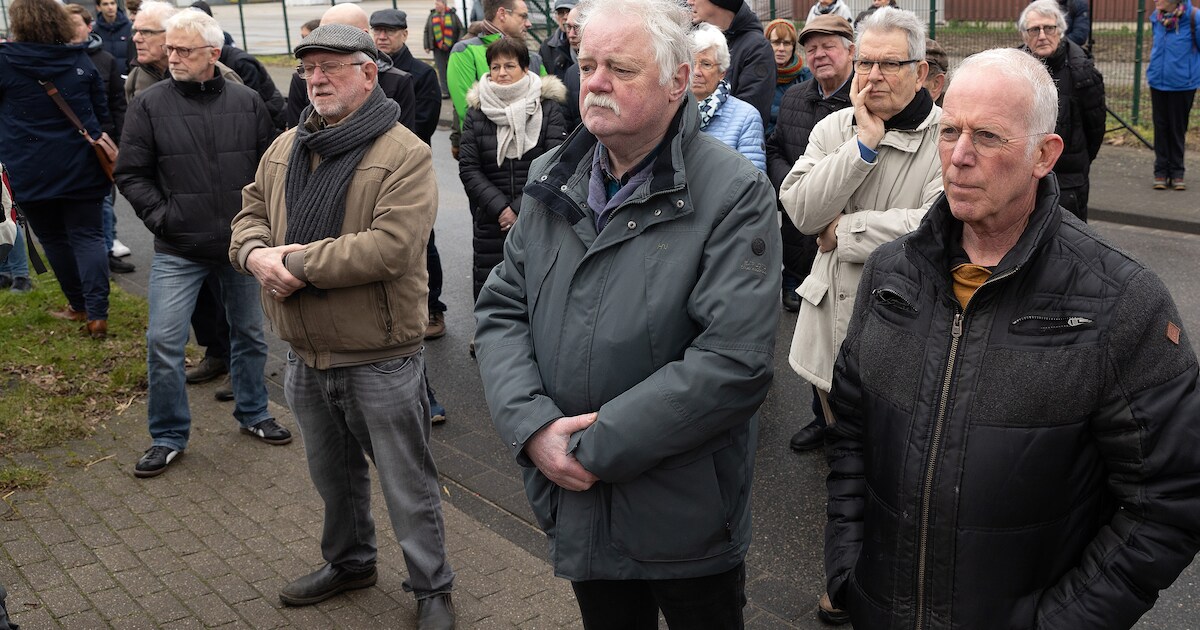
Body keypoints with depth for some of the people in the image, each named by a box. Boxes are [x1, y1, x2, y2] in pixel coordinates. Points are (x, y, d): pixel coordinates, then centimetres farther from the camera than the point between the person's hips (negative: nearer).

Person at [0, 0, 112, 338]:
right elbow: (102, 111, 9)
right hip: (82, 167, 2)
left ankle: (79, 305, 25)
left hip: (32, 171, -2)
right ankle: (96, 314, -8)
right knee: (88, 236, 3)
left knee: (54, 238, 13)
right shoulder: (81, 60, 3)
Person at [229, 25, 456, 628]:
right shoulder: (284, 149, 7)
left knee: (408, 486, 8)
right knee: (332, 475, 26)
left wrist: (300, 263, -23)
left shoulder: (406, 155, -16)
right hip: (305, 356, 7)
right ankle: (348, 562, 49)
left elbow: (390, 246, -27)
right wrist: (257, 254, -12)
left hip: (380, 362, -7)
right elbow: (249, 213, 12)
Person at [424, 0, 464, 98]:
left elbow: (461, 29, 0)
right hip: (438, 48, 2)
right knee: (441, 70, 0)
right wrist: (427, 46, 3)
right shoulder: (432, 16, 5)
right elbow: (426, 31, 9)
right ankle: (445, 92, 4)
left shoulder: (452, 15, 0)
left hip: (452, 47, -1)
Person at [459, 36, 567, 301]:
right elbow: (468, 169, 2)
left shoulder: (549, 109, 2)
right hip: (490, 224, 2)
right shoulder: (476, 113, 8)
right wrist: (500, 208, -10)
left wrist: (520, 209, -13)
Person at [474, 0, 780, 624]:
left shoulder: (734, 194, -16)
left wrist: (596, 447, -21)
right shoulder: (552, 181, 2)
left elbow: (733, 361, -24)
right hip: (575, 504, 5)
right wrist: (533, 425, -14)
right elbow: (501, 309, 3)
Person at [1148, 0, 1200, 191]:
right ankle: (1161, 171, 17)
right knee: (1161, 127, 9)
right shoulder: (1156, 17, 1)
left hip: (1183, 84, -4)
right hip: (1158, 82, 4)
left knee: (1178, 129, 7)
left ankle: (1176, 173, 17)